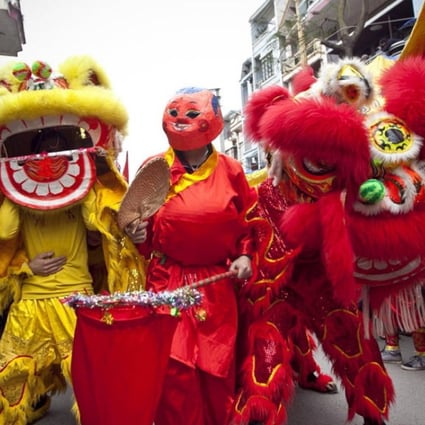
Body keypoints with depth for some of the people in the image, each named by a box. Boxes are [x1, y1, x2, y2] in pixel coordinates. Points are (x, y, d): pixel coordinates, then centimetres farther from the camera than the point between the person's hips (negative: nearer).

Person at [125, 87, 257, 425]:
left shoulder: (230, 170, 1)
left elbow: (249, 221, 11)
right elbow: (139, 224, 9)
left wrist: (245, 255, -3)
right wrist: (138, 234, -11)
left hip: (218, 285, 1)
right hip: (167, 282, -1)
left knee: (218, 368, 11)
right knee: (175, 369, -2)